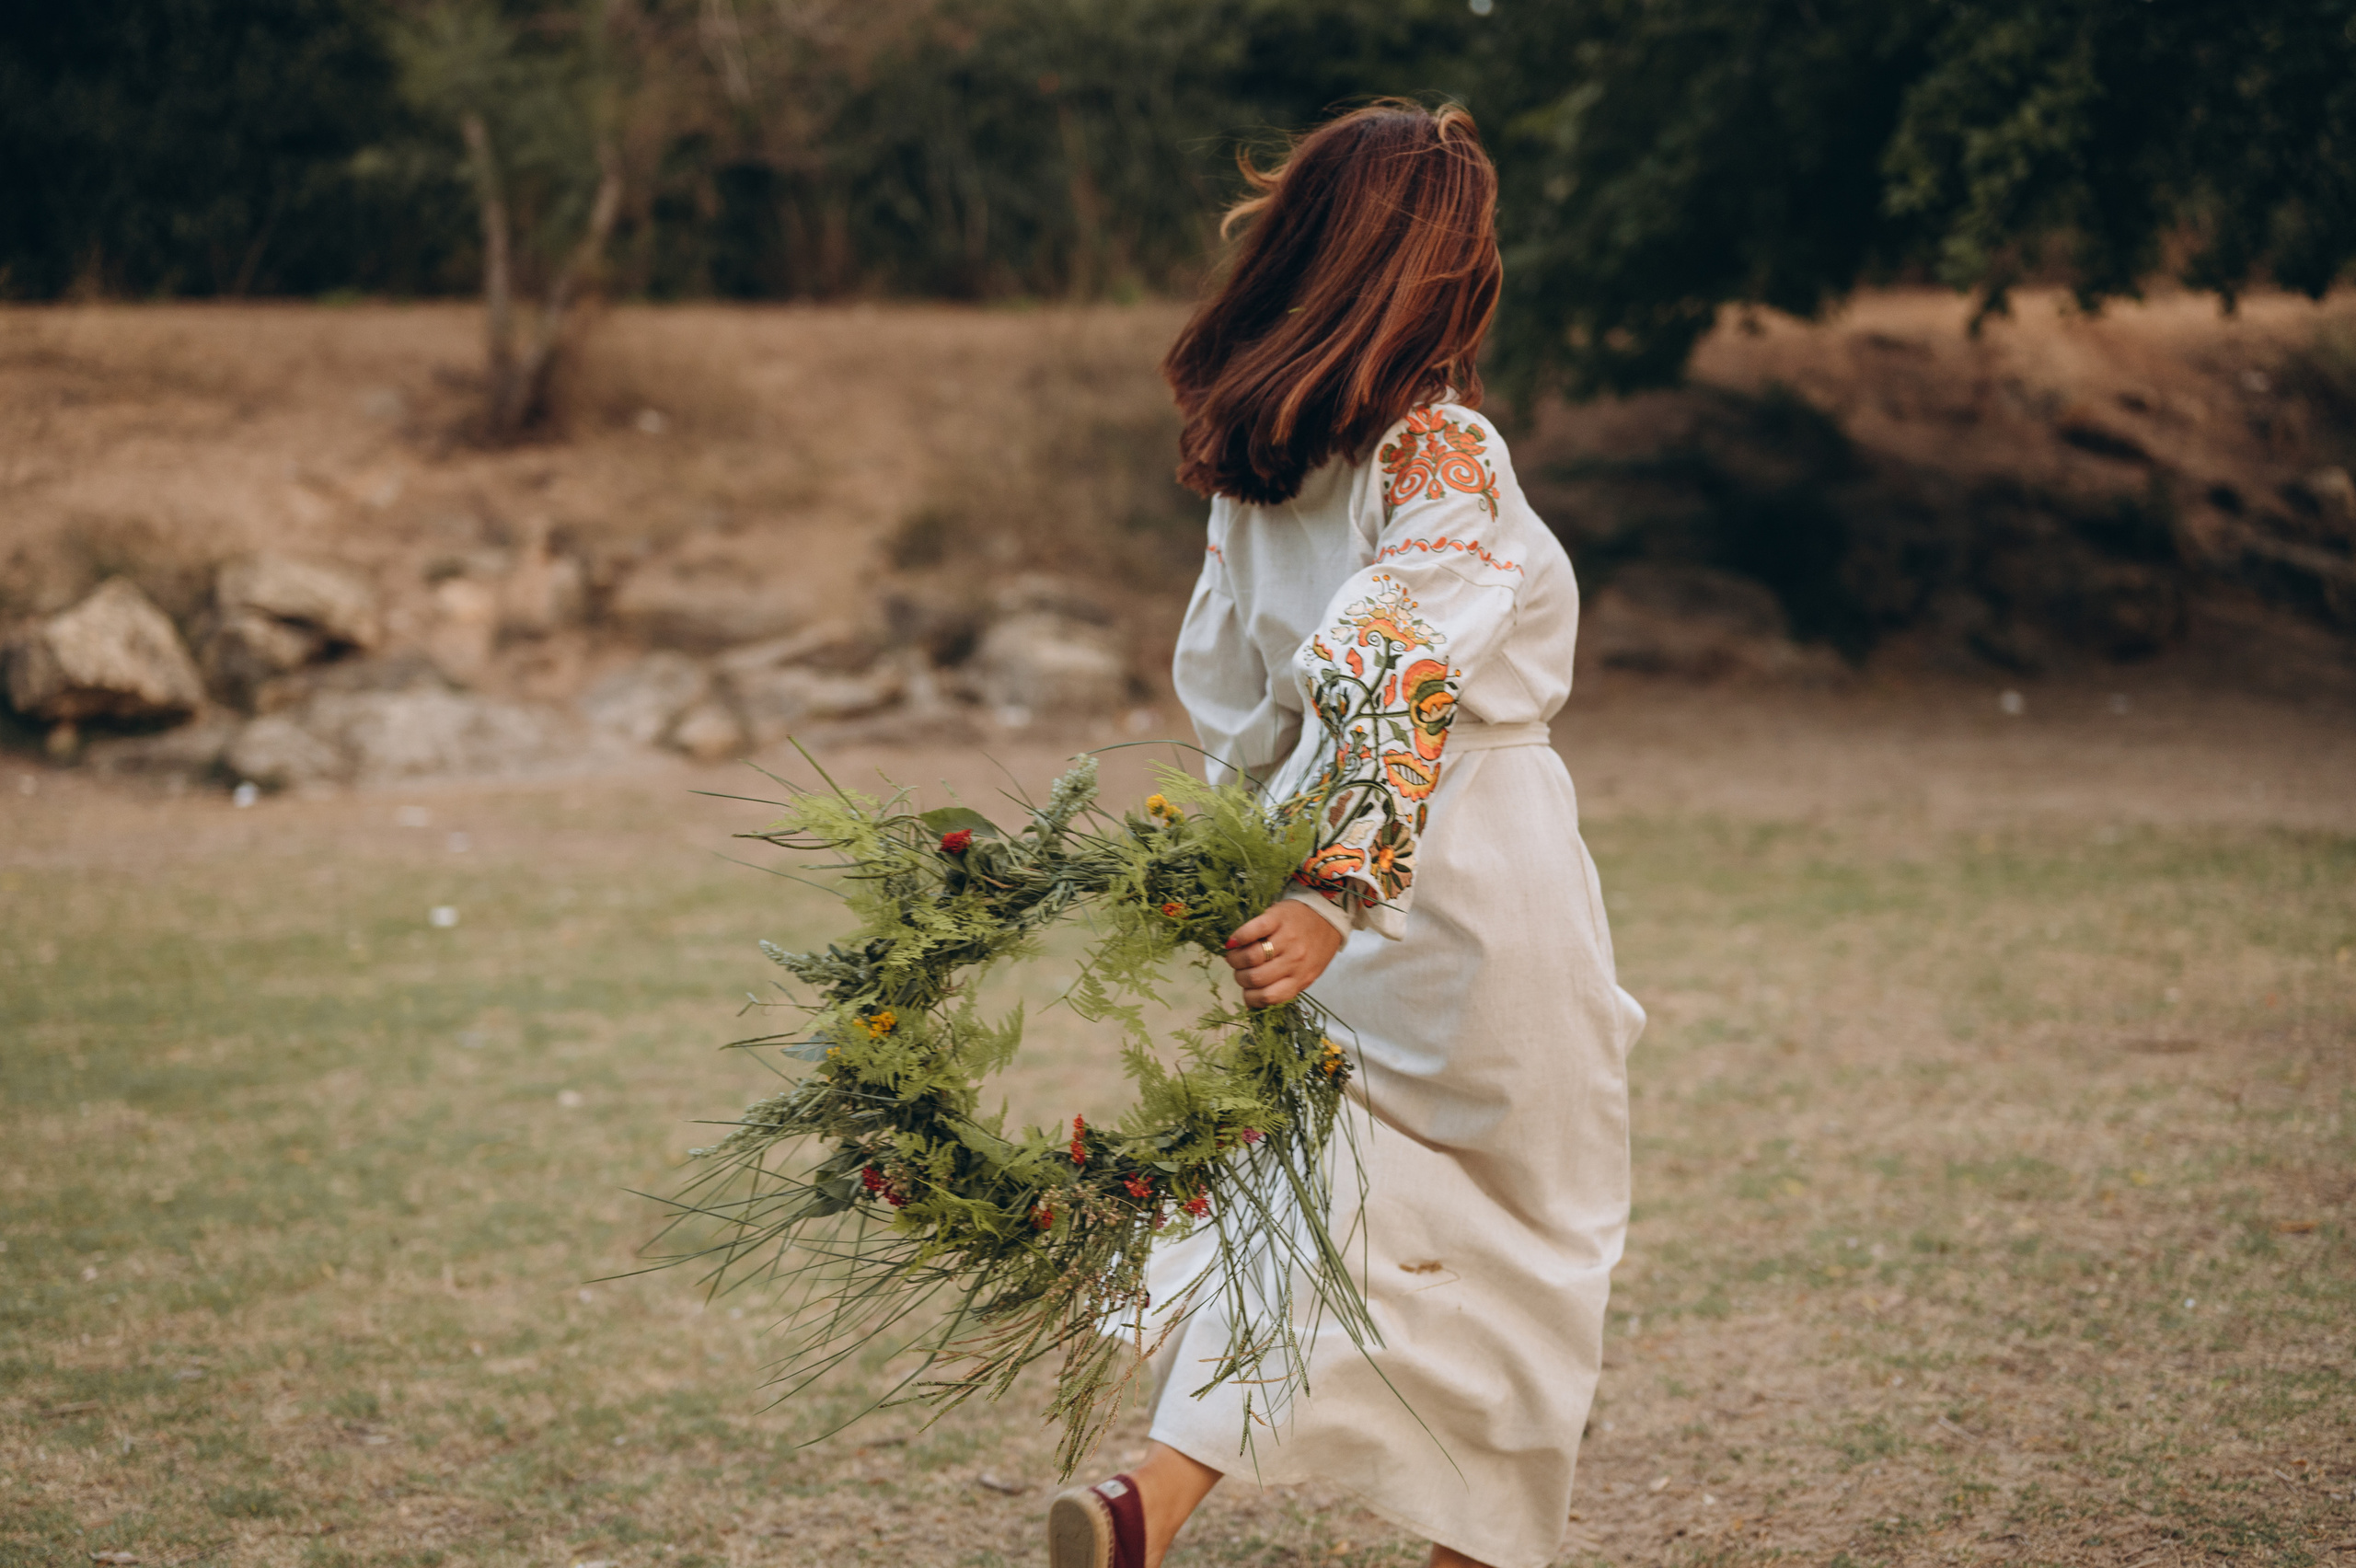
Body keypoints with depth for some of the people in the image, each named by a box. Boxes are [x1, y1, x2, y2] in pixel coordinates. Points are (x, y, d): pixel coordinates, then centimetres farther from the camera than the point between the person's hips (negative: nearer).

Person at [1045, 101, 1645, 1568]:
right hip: (1470, 869, -6)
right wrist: (1342, 894, -35)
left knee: (1322, 1190, 12)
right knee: (1526, 1229, 11)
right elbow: (1385, 668, -29)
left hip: (1315, 847, 6)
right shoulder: (1442, 452, -17)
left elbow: (1226, 687, 12)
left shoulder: (1256, 458, 5)